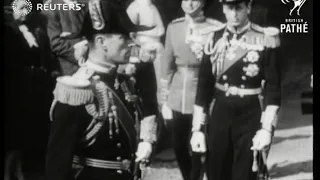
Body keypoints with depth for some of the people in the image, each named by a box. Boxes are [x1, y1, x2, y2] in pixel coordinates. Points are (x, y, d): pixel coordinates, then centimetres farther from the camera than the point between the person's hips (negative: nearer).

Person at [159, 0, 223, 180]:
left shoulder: (215, 29, -7)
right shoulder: (174, 27, 6)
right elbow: (167, 65, 10)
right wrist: (164, 101, 9)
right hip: (177, 100, 4)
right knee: (178, 147, 11)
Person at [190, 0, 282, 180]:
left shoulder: (266, 39, -7)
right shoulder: (214, 38, 2)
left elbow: (273, 88, -7)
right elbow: (204, 86, 6)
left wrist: (267, 129, -14)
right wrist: (198, 129, 2)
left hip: (251, 117, -3)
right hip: (219, 116, 3)